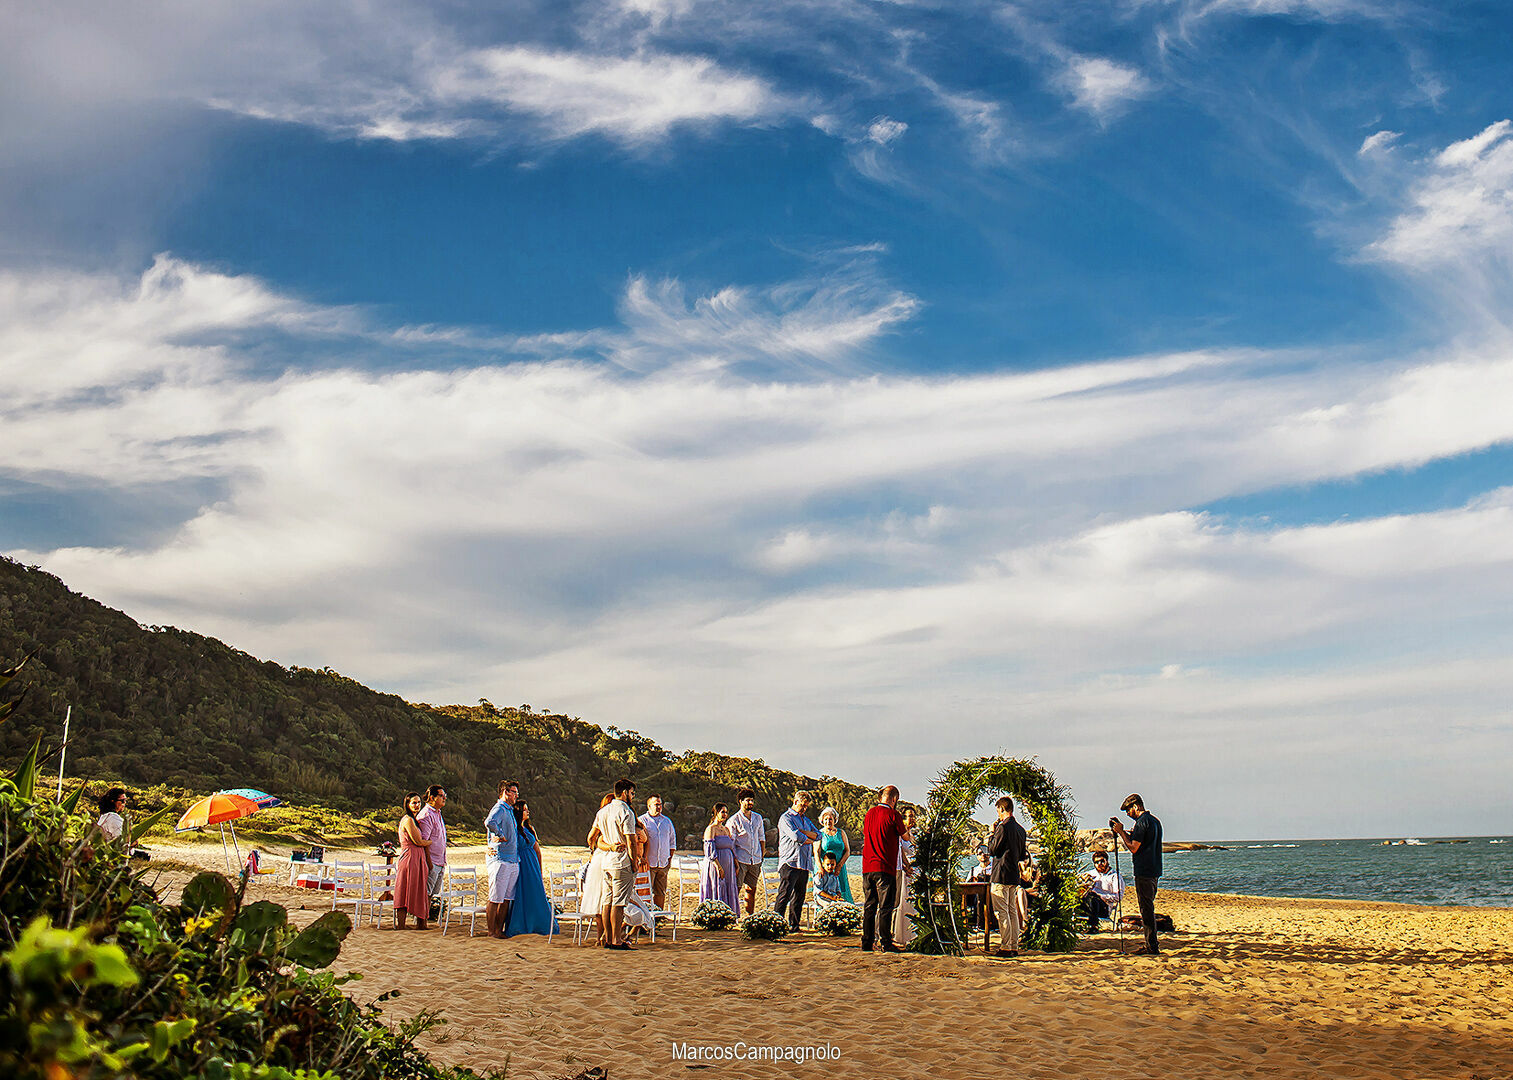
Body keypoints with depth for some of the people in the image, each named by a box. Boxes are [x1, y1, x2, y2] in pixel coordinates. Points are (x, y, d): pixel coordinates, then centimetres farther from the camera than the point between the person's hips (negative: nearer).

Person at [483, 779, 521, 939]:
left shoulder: (510, 810, 20)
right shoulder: (499, 809, -10)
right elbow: (490, 822, -31)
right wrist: (501, 836, -20)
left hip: (513, 861, 9)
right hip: (500, 859, -9)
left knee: (507, 899, 9)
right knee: (495, 899, -2)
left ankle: (499, 929, 15)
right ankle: (491, 931, 5)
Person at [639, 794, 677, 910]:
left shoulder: (667, 821, 13)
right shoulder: (642, 820, -2)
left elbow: (672, 841, 20)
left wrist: (670, 857, 11)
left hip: (663, 864, 5)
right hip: (648, 864, -4)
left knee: (661, 893, 6)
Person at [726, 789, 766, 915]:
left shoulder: (758, 818, 12)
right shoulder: (734, 820, -5)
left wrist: (762, 856, 12)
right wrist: (735, 862, -13)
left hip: (755, 861, 5)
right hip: (741, 860, -5)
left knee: (751, 889, 8)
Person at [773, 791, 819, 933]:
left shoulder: (805, 820, 23)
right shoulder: (786, 818, -3)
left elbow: (817, 835, 9)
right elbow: (796, 836, -17)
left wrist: (802, 831, -6)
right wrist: (809, 840, 1)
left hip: (804, 863, 8)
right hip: (790, 862, -8)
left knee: (799, 896, 7)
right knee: (785, 895, -11)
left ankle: (794, 926, 11)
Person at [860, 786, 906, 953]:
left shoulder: (870, 813, 11)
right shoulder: (892, 814, -8)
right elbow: (905, 837, 3)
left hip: (867, 868, 6)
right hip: (885, 867, -6)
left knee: (869, 906, 10)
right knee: (885, 907, -2)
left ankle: (867, 942, 11)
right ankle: (886, 943, -2)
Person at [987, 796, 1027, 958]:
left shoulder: (1003, 827, -15)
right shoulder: (1021, 829, 11)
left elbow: (992, 850, -11)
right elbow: (1022, 856, 17)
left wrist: (992, 833, 0)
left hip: (1000, 877, -8)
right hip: (1014, 877, 8)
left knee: (1001, 913, -5)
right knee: (1013, 911, 12)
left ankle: (1005, 948, -6)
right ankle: (1014, 947, 14)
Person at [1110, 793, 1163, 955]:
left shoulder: (1142, 822, -14)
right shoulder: (1155, 820, 16)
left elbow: (1133, 848, -16)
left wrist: (1121, 832, -7)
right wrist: (1124, 833, 15)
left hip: (1144, 872, -10)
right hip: (1155, 871, 10)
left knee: (1146, 908, -6)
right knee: (1149, 908, 15)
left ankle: (1151, 947, -4)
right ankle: (1151, 945, 20)